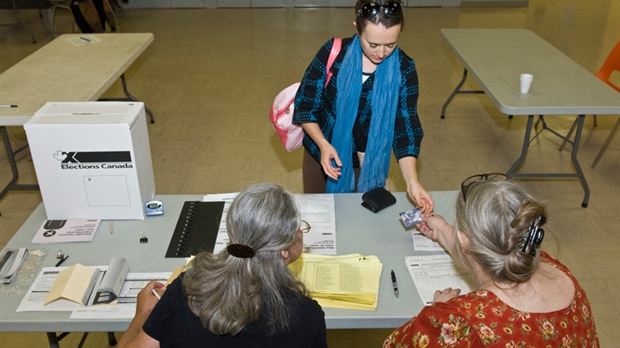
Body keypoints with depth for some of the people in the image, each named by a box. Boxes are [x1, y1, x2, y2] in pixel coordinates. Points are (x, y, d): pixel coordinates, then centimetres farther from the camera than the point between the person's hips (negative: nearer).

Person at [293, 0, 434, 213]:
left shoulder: (404, 69, -16)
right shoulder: (333, 54, -19)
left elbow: (405, 128, -14)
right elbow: (305, 106, -12)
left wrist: (412, 181, -26)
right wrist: (323, 145, -27)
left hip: (369, 161, 0)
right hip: (323, 151, 0)